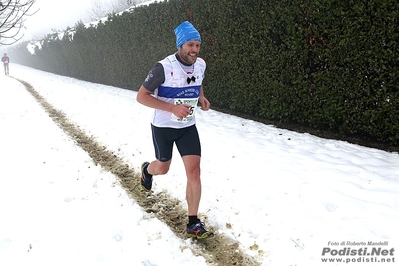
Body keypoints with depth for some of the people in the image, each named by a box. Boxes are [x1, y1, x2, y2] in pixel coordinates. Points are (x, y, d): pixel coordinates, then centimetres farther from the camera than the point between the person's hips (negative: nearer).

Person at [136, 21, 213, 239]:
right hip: (163, 127, -3)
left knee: (194, 173, -7)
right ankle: (147, 170, 56)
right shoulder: (163, 67, -22)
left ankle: (193, 224, 5)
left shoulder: (201, 65, -4)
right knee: (162, 168, 17)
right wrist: (173, 108, -28)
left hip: (188, 127, 4)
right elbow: (141, 96, -18)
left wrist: (202, 97, 0)